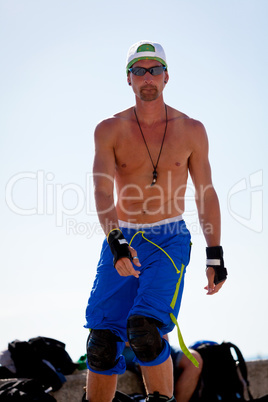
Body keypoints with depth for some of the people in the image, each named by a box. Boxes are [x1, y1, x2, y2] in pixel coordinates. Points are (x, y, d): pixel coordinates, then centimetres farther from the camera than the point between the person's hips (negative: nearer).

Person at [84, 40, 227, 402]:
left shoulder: (191, 130, 2)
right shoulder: (109, 130, 0)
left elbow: (206, 195, 8)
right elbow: (102, 192, -11)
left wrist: (215, 256, 6)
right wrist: (115, 242, -28)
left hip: (169, 241, -1)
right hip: (121, 241, 2)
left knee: (146, 331, -21)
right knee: (103, 342, -5)